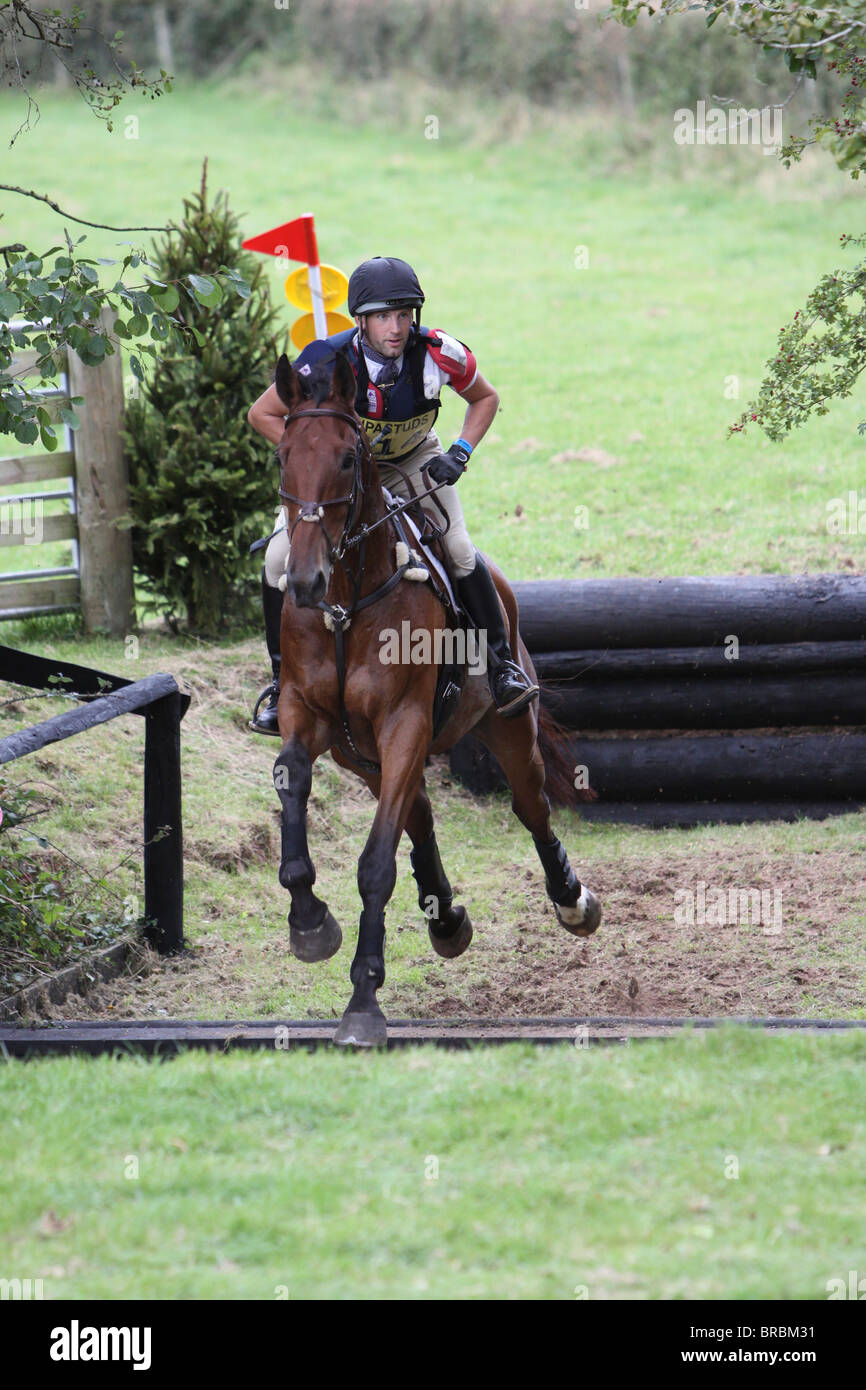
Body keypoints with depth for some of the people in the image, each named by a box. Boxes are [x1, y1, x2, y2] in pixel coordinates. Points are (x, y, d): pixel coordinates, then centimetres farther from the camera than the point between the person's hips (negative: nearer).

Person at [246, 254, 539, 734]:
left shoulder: (439, 355, -27)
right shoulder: (327, 361, -32)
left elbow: (485, 399, -4)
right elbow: (262, 415, -18)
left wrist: (460, 453, -18)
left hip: (412, 461, 0)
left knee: (459, 553, -18)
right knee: (281, 559, -15)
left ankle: (502, 662, 3)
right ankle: (282, 678, 4)